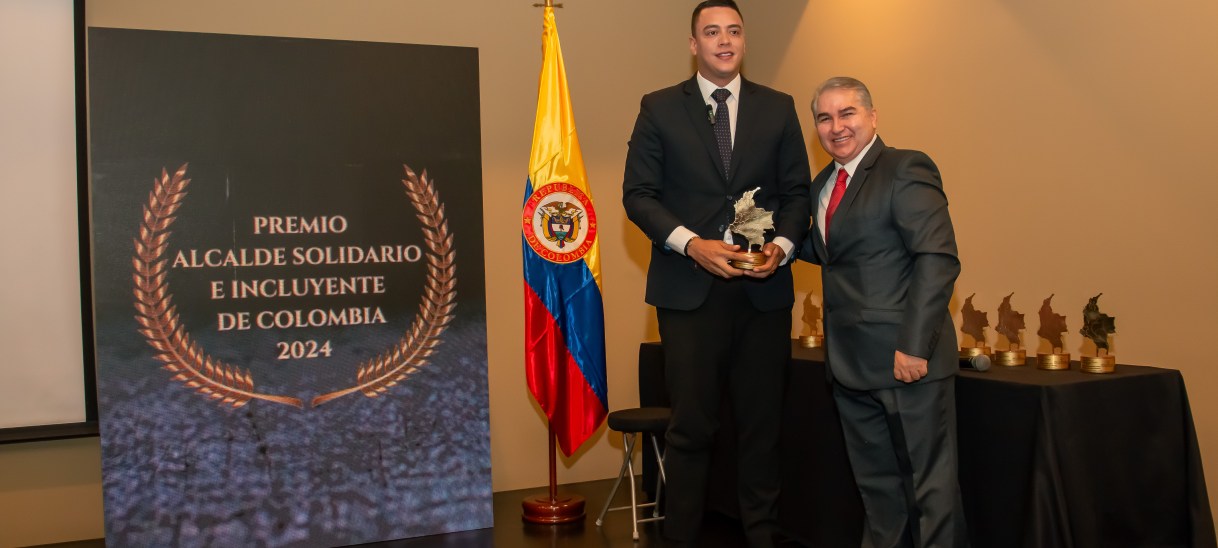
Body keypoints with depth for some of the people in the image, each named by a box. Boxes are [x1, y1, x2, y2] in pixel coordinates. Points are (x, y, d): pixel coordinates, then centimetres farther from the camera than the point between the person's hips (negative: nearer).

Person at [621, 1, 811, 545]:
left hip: (763, 289, 2)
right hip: (689, 290, -2)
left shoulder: (778, 108, 10)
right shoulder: (659, 108, 5)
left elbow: (797, 192, 10)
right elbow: (638, 193, 0)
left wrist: (782, 245, -9)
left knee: (762, 424, 9)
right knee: (691, 427, 4)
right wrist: (691, 244, -14)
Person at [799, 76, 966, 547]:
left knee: (930, 484, 2)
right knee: (876, 484, 16)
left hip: (906, 359, -7)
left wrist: (914, 345, -22)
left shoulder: (905, 170, -10)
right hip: (851, 365, 8)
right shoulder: (823, 184, 15)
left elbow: (938, 259, -17)